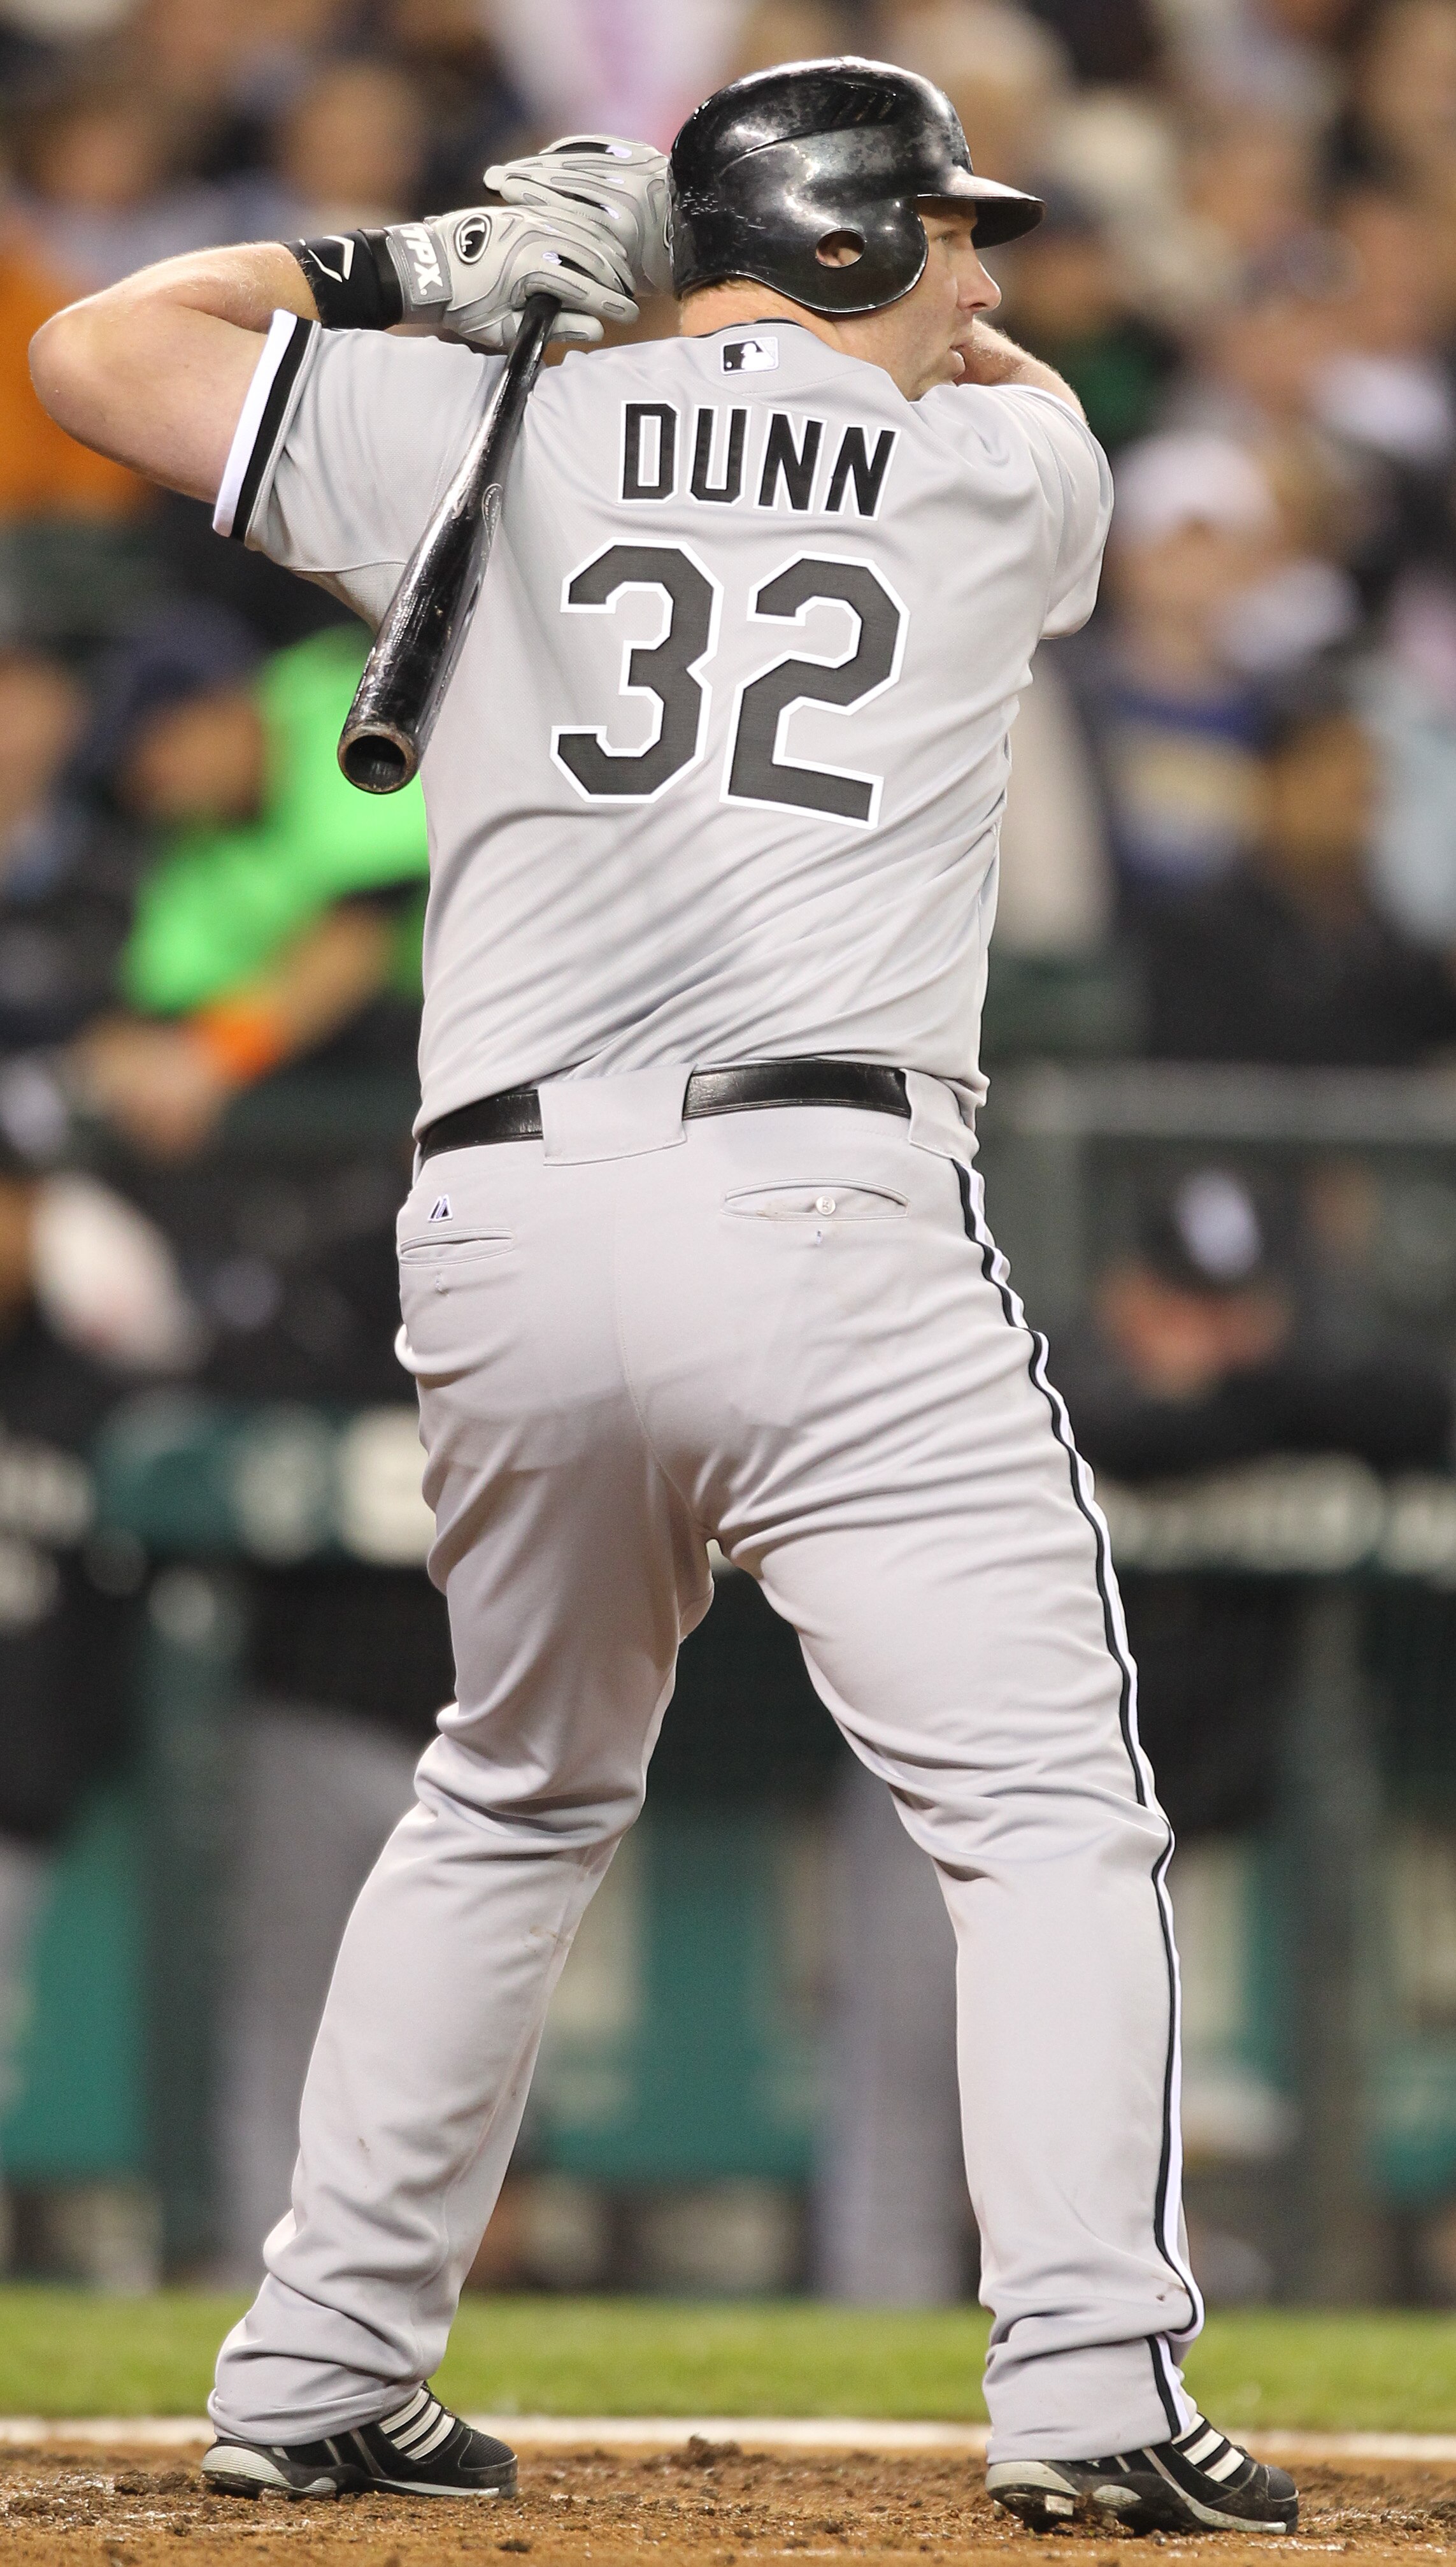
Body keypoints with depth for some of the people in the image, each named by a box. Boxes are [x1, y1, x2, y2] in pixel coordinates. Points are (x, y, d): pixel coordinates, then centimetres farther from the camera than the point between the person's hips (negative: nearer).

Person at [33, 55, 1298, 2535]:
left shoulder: (477, 436, 11)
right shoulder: (1002, 475, 10)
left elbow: (93, 348, 20)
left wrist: (418, 268, 22)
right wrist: (675, 252, 33)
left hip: (502, 1220, 4)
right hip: (829, 1216, -4)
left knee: (512, 1800, 22)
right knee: (1049, 1811, -1)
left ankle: (315, 2375, 20)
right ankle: (1089, 2387, -17)